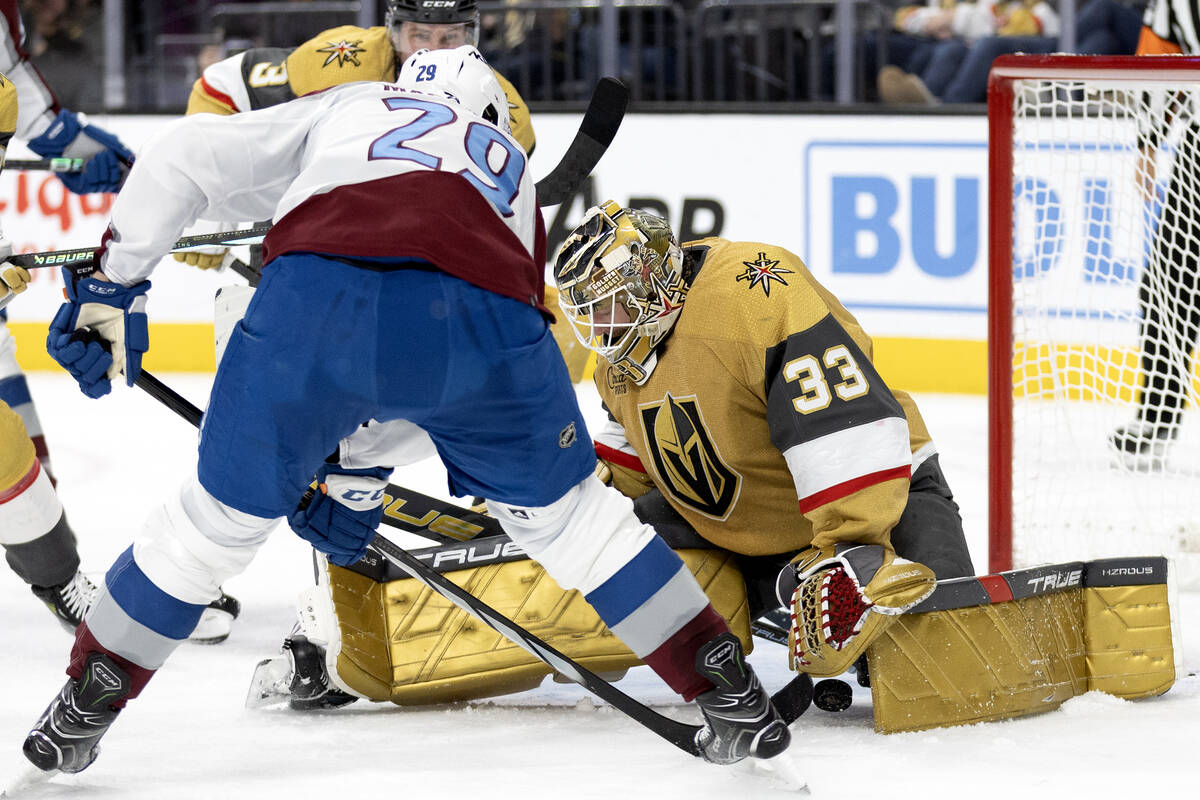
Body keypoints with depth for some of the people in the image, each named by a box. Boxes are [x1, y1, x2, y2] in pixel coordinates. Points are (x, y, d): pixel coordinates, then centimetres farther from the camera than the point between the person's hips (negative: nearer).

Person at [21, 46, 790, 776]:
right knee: (562, 509, 24)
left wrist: (114, 283, 28)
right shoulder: (513, 171, 41)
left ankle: (83, 709, 26)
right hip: (483, 307, 1)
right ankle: (728, 694, 25)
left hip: (316, 292, -1)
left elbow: (180, 158, 24)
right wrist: (359, 477, 45)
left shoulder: (336, 110, 37)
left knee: (223, 514, 19)